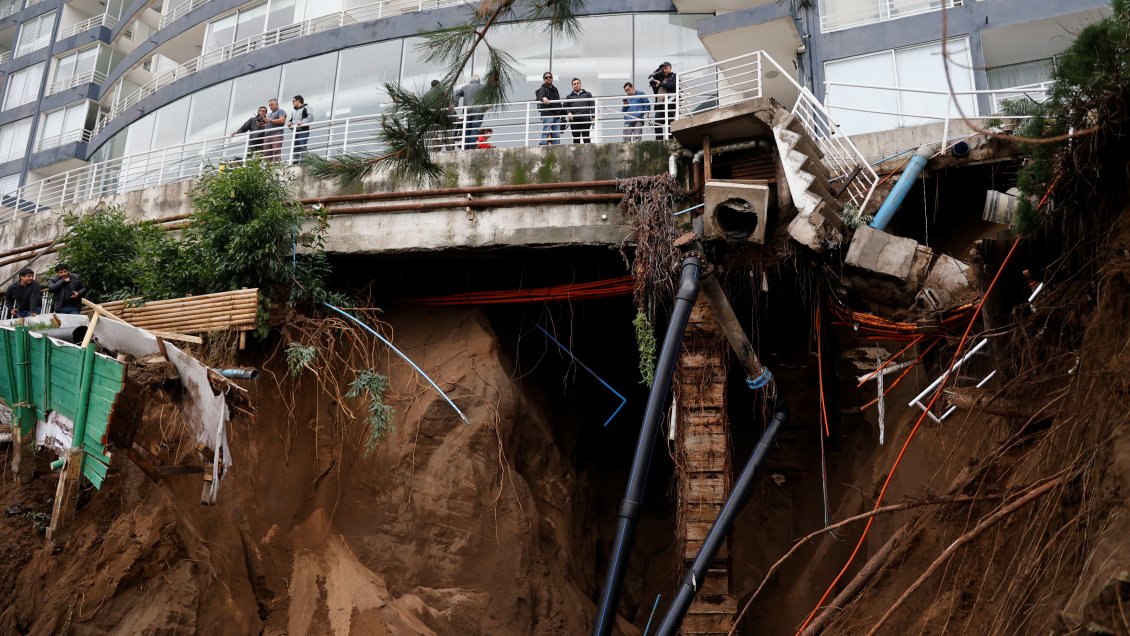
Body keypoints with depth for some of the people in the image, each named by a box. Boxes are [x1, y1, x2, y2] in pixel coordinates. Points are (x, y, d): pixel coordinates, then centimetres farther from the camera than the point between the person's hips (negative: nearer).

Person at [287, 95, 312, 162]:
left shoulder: (306, 108, 2)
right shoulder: (293, 111, 28)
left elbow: (310, 117, -11)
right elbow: (290, 119, 27)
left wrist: (302, 122, -23)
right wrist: (289, 122, 3)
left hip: (303, 131, -8)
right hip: (295, 131, 8)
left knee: (302, 147, -18)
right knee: (295, 148, 4)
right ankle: (295, 161, 3)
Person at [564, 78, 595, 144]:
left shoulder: (587, 94, 18)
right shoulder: (569, 96, 21)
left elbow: (592, 106, 11)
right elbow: (565, 107, 16)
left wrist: (593, 117, -2)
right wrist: (568, 113, -6)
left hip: (585, 119, -1)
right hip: (574, 120, 1)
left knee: (586, 138, -6)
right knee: (576, 139, 0)